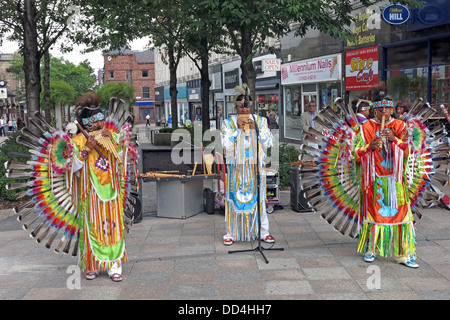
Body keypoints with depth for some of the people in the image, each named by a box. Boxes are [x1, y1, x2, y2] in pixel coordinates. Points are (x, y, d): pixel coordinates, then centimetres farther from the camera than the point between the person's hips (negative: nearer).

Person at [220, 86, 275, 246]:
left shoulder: (260, 121, 6)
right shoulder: (228, 123, 3)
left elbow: (268, 143, 2)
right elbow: (226, 145, -6)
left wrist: (256, 129, -10)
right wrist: (237, 128, -12)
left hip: (256, 167, 1)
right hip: (236, 168, -1)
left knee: (258, 197, 4)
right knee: (234, 198, 0)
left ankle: (263, 232, 14)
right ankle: (230, 234, 9)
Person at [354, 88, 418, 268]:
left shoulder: (399, 126, 8)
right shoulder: (366, 128, 4)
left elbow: (406, 151, 1)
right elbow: (357, 154, 1)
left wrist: (394, 139, -14)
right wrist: (370, 146, -17)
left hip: (394, 179, 1)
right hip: (373, 179, -1)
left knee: (399, 211, -3)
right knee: (373, 211, 2)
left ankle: (403, 254, 2)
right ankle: (370, 249, 17)